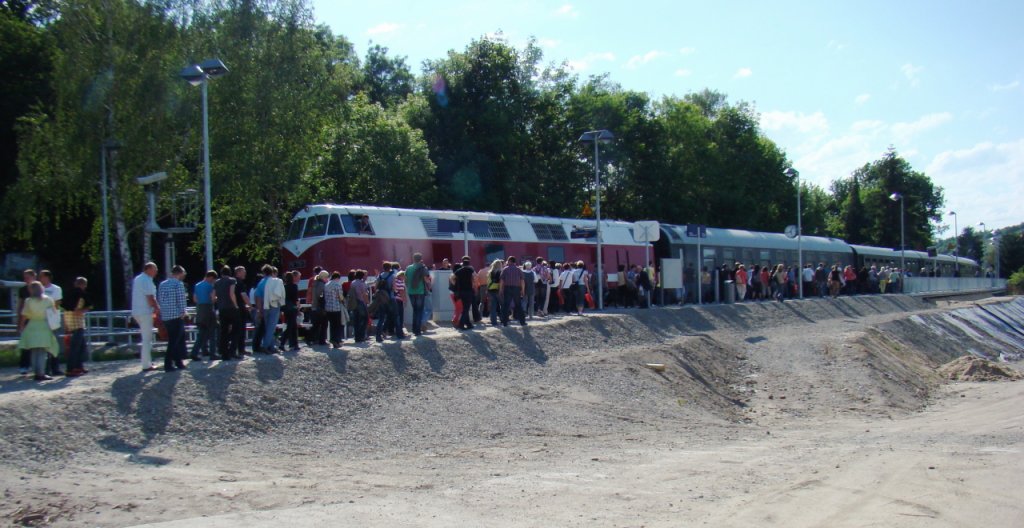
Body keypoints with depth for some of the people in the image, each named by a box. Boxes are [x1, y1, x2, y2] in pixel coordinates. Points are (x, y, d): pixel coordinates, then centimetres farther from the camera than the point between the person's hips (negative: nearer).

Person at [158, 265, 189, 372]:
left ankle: (179, 361, 20)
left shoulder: (162, 284, 13)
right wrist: (183, 313, -3)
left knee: (180, 338, 16)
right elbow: (181, 300, -14)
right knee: (174, 341, -2)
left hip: (165, 316, 7)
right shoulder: (178, 284, -9)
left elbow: (158, 300, 17)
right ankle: (168, 364, -5)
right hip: (176, 316, -7)